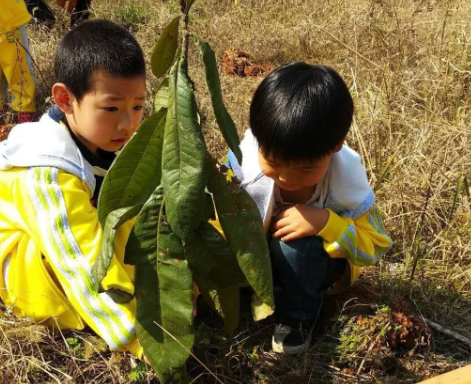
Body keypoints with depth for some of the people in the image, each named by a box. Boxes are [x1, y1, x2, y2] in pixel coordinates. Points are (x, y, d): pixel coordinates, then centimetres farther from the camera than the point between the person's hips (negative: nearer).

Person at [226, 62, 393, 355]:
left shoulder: (347, 178, -29)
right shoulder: (244, 159, -29)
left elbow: (375, 245, -19)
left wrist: (326, 222, -37)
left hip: (315, 261, -1)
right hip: (256, 257, 2)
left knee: (294, 244, -34)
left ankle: (300, 313, -5)